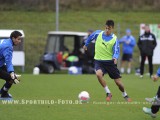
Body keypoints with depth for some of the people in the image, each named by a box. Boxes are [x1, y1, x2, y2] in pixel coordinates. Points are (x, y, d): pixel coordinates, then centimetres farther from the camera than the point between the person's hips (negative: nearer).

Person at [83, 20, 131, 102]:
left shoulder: (114, 39, -11)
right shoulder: (98, 33, -6)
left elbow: (116, 51, -13)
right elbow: (91, 37, 15)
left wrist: (115, 57, -34)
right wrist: (86, 44, 28)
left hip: (110, 62, -1)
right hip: (99, 61, 1)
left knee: (118, 82, 0)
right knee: (98, 74, -31)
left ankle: (125, 95, 31)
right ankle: (108, 93, -12)